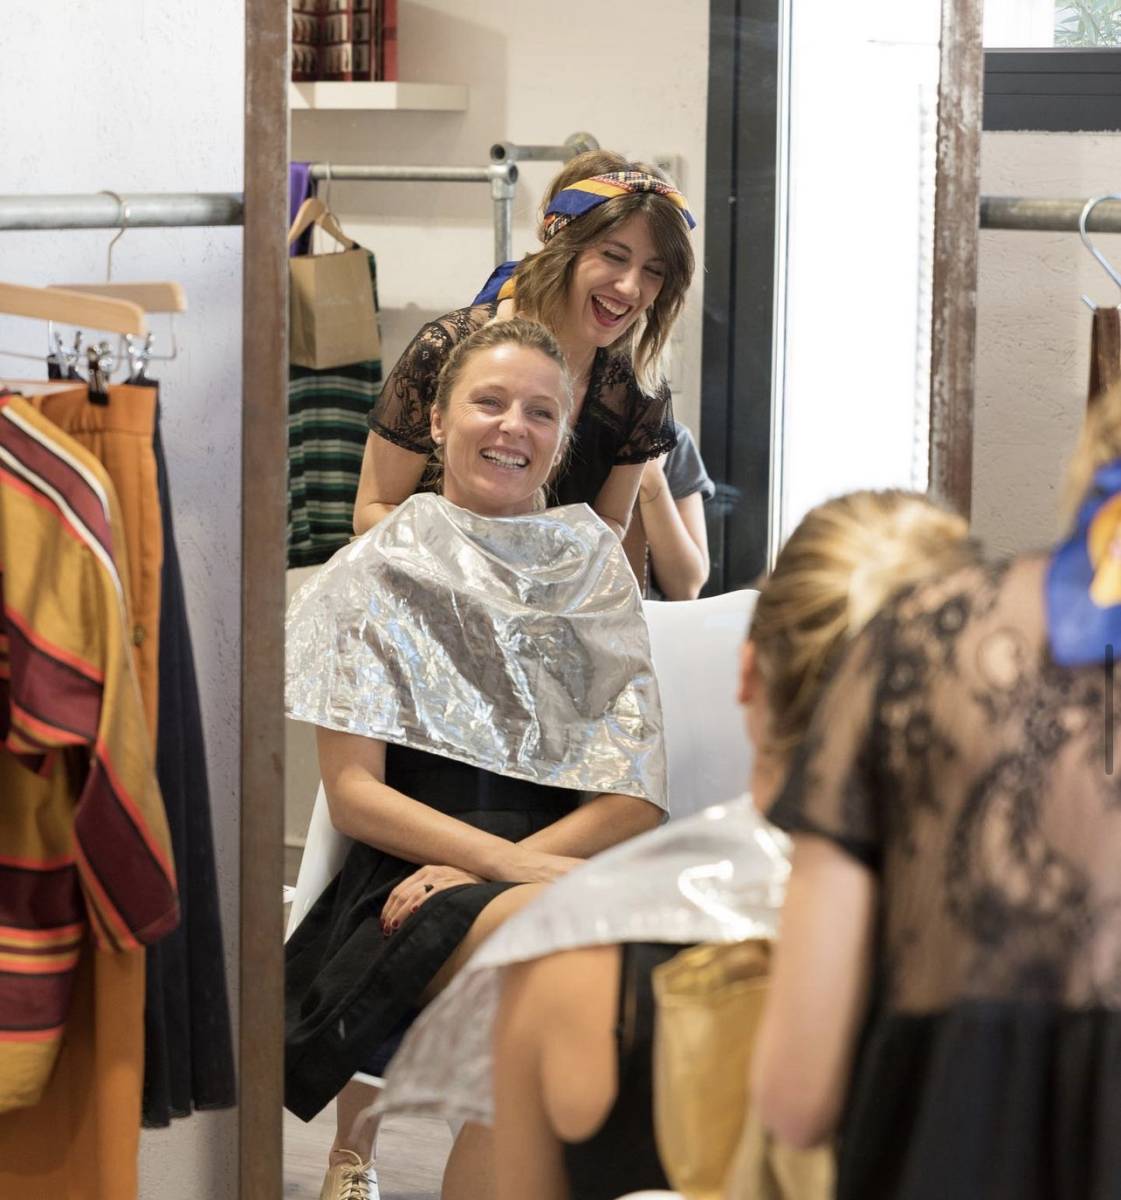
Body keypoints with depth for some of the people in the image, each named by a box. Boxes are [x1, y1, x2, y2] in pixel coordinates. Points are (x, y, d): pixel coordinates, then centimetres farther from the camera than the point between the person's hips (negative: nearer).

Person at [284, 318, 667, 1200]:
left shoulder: (594, 567, 17)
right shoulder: (381, 572, 12)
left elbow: (639, 800, 9)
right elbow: (353, 792, 3)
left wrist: (489, 866, -9)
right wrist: (509, 866, -14)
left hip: (567, 867, 3)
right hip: (410, 878, -3)